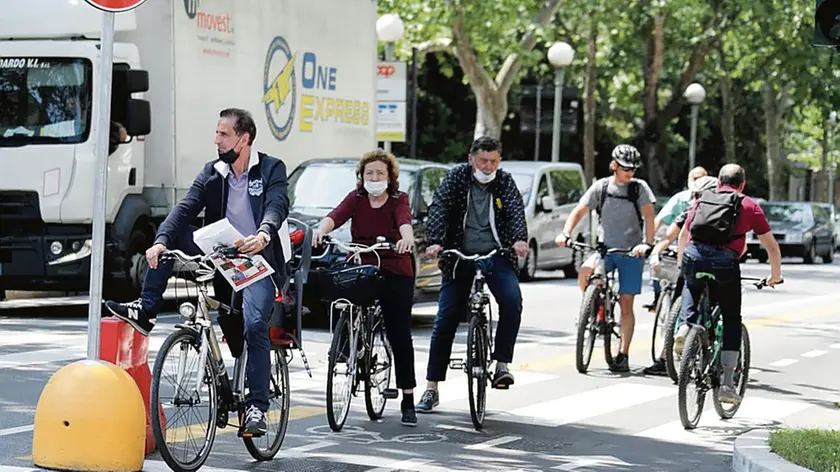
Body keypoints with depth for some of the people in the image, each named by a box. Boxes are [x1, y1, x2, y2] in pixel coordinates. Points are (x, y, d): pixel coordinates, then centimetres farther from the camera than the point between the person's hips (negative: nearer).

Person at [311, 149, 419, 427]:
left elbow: (405, 221, -23)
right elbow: (337, 215, -16)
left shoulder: (398, 200, -1)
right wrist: (322, 229, -38)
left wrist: (407, 238, -46)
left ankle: (408, 401, 1)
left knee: (400, 335, -5)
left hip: (395, 273, -2)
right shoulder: (356, 199, 3)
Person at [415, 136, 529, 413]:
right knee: (445, 320, -2)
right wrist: (435, 242, -30)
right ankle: (431, 389, 5)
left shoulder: (504, 182, 2)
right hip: (460, 255, 0)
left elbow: (516, 210, -13)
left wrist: (520, 239, -34)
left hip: (496, 255, 0)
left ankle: (502, 364, -13)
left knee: (512, 301, -26)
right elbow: (439, 208, -13)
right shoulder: (457, 177, -1)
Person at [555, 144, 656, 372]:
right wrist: (565, 234, -18)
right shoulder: (601, 187, 2)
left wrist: (647, 243, -30)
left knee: (626, 305, -3)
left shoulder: (640, 188, -3)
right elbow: (579, 210, -1)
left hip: (631, 252, -1)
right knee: (585, 272, -29)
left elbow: (649, 216, -14)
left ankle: (623, 355, 4)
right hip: (605, 248, 1)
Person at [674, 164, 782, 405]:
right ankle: (727, 384, 6)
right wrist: (775, 275, 35)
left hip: (693, 256, 2)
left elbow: (683, 235, 36)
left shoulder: (702, 200, 24)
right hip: (725, 261, -2)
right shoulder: (749, 206, 17)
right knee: (732, 320, 14)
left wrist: (681, 264, 54)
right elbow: (772, 246, 19)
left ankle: (685, 326, 10)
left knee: (691, 287, 37)